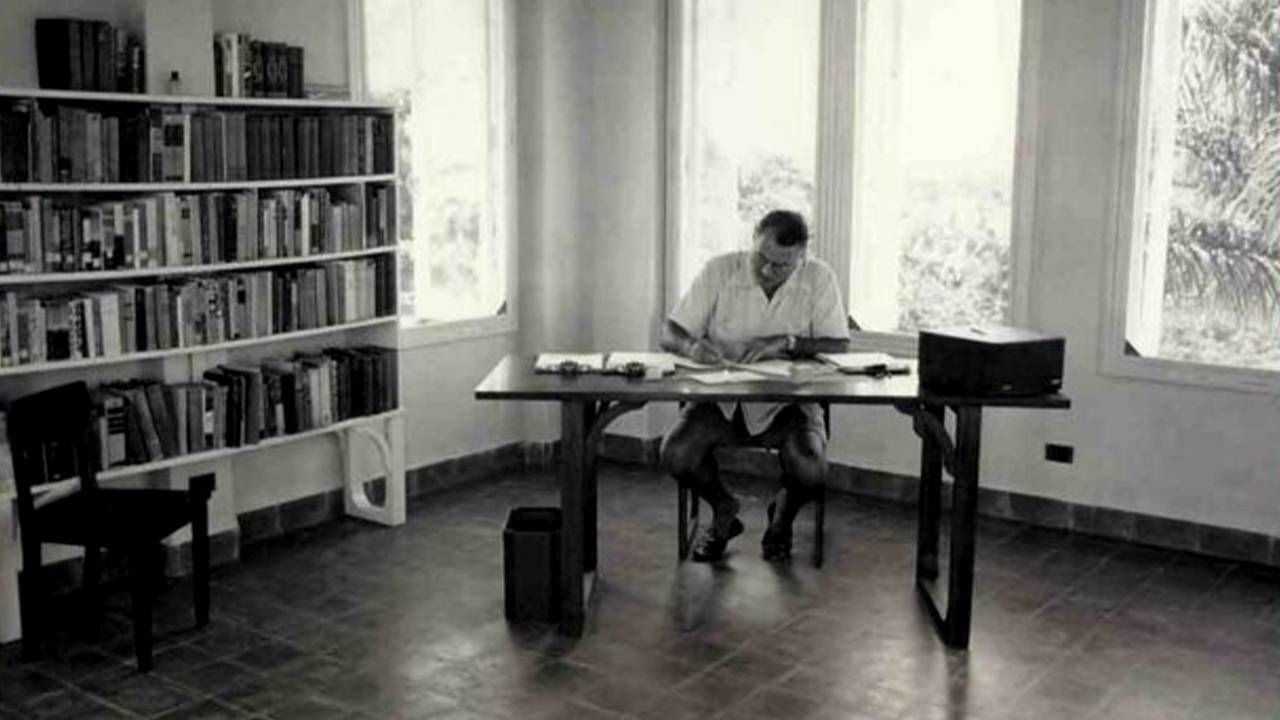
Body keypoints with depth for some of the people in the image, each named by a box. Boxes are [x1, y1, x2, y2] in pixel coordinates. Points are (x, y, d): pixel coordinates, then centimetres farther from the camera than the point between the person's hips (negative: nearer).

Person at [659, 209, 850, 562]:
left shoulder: (819, 279, -6)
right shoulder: (720, 270, -6)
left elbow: (838, 346, -10)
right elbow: (668, 335, -5)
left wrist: (786, 343, -26)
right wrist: (691, 346, -29)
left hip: (786, 402, -1)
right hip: (722, 398, 1)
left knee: (810, 471, -29)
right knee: (675, 455, -25)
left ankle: (783, 516, 12)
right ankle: (723, 510, 11)